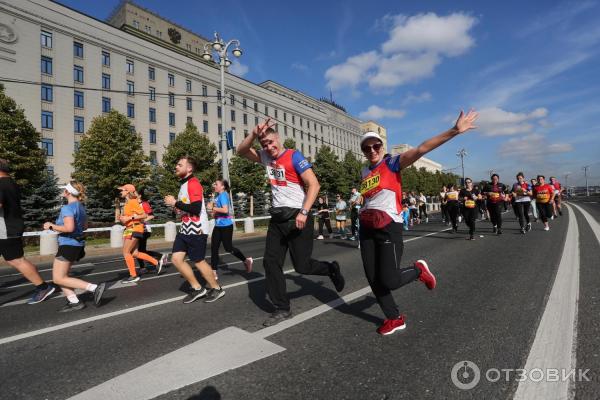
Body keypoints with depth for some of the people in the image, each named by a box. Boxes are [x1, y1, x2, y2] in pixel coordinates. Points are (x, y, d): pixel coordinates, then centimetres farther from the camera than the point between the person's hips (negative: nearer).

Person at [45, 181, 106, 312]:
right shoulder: (81, 207, 10)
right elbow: (85, 226, 20)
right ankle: (74, 302, 12)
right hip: (77, 244, 9)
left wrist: (51, 226, -13)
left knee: (59, 279, -2)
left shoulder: (67, 208, -17)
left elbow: (69, 228, -28)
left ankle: (95, 287, -12)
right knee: (60, 276, 16)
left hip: (68, 245, -9)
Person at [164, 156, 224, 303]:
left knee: (198, 261, 0)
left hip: (196, 230, -9)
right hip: (185, 229, 9)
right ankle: (197, 288, 17)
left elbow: (196, 208, -26)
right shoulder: (184, 184, 17)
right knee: (176, 259, 4)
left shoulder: (193, 183, -15)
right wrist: (177, 207, 9)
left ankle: (216, 289, 20)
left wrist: (175, 203, -17)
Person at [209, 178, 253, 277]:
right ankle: (214, 272, 9)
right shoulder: (218, 196, 12)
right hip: (218, 225, 9)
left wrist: (213, 208, -17)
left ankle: (246, 260, 23)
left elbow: (225, 210, -26)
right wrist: (214, 212, 6)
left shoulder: (223, 195, -14)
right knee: (213, 248, 3)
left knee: (228, 248, 1)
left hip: (226, 225, -9)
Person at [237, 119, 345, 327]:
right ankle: (282, 309, 16)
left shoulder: (294, 156, -11)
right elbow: (241, 151, 7)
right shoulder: (266, 157, 9)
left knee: (301, 265, -1)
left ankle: (331, 269, 30)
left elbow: (314, 184, -17)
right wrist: (254, 134, -10)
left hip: (297, 217, -7)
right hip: (277, 218, 7)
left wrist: (304, 212, -24)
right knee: (271, 262, 4)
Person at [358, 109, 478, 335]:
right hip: (366, 228, 6)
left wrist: (453, 131, -27)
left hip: (389, 227, -6)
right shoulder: (364, 172, 13)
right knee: (374, 280, 6)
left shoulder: (392, 162, -4)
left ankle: (419, 270, 23)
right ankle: (394, 319, 25)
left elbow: (421, 149, -17)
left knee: (389, 281, -9)